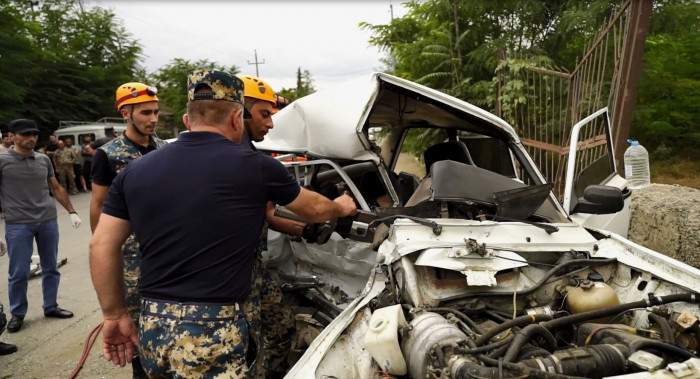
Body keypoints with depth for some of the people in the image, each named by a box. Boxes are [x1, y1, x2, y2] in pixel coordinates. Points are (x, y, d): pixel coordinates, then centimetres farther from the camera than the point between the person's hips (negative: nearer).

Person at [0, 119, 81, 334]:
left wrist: (71, 211, 12)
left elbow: (57, 189, 17)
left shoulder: (44, 160, 8)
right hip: (18, 225, -4)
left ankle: (50, 307, 26)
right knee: (19, 273, 4)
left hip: (48, 221, 4)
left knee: (51, 268, 12)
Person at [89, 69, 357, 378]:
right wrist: (341, 207, 31)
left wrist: (115, 315, 16)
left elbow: (101, 246, 5)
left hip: (152, 330, 6)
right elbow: (314, 209, 9)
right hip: (212, 334, -5)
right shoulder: (256, 167, -8)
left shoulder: (135, 171, 3)